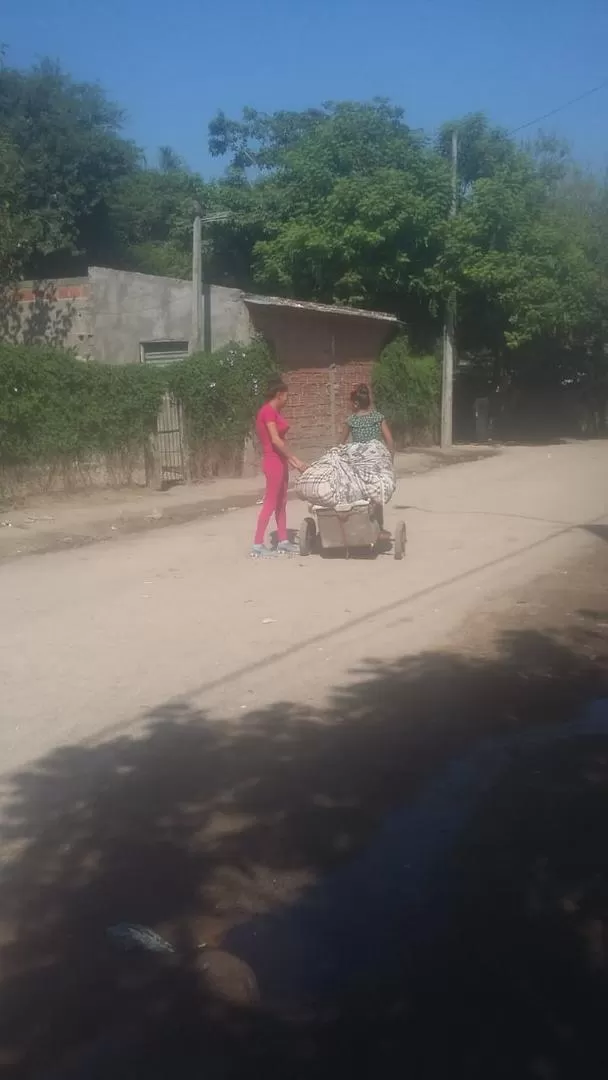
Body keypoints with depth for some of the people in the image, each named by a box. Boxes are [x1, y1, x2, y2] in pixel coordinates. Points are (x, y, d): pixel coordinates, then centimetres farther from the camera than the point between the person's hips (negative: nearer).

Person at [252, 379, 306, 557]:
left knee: (281, 502, 11)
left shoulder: (276, 412, 14)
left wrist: (291, 460, 14)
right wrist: (296, 459, -18)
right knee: (270, 502, -8)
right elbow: (275, 440, -21)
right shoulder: (268, 411, -15)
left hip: (280, 460, 10)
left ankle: (283, 542, 17)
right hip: (273, 461, -10)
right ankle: (257, 544, -6)